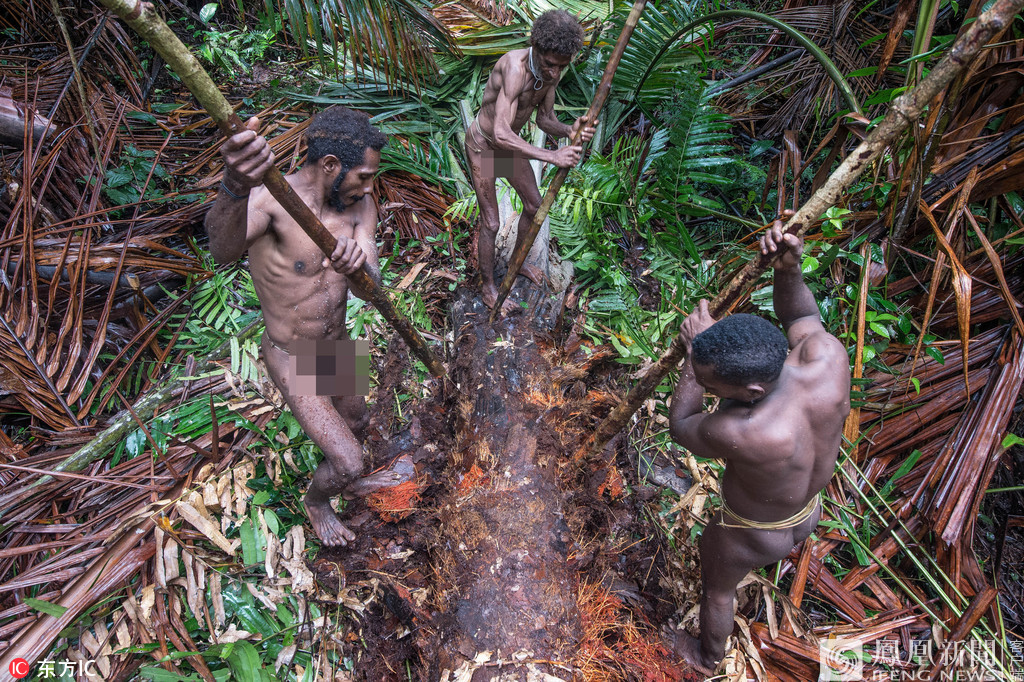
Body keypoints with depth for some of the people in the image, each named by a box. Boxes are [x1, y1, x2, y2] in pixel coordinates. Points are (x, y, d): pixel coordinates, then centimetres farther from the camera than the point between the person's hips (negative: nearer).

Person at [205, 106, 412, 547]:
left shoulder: (359, 205, -10)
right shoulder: (268, 200, -28)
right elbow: (223, 250, -51)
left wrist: (358, 264, -45)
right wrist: (234, 186, -73)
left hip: (336, 344, 7)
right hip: (293, 361, -6)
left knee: (357, 421, 28)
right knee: (347, 460, -3)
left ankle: (350, 484, 61)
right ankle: (315, 501, 34)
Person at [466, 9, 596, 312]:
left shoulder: (551, 72, -14)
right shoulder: (515, 66, -38)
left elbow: (544, 119, -5)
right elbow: (501, 133, -47)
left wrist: (569, 131, -27)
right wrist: (551, 156, -49)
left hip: (510, 143, 7)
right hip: (483, 145, -7)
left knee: (535, 205, 16)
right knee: (490, 223, -2)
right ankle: (489, 289, 18)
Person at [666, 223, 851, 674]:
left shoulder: (737, 433, -48)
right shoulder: (829, 355, -34)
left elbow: (681, 428, -24)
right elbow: (799, 315, -9)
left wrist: (691, 350, -19)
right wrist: (789, 268, -28)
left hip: (749, 536, -5)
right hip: (809, 513, 5)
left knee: (717, 589, 29)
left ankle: (707, 658, 61)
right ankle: (784, 553, 79)